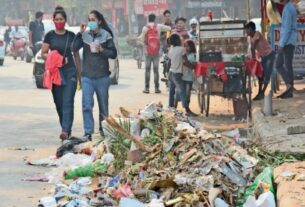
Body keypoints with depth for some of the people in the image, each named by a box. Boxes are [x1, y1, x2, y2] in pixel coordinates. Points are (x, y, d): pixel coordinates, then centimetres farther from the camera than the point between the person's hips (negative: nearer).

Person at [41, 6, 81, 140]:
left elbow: (76, 54, 13)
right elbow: (43, 54, 6)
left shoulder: (71, 35, 7)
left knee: (68, 102, -13)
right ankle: (66, 128, 20)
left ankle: (65, 130, -21)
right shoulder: (50, 36, 5)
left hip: (70, 72, -1)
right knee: (58, 103, 5)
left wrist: (79, 72, 12)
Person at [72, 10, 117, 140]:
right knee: (87, 105, -8)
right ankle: (88, 132, -6)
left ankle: (103, 129, 26)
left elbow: (113, 54, 0)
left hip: (102, 76, 0)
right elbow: (74, 48, -10)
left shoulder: (106, 35, 0)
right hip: (87, 76, 0)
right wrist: (80, 33, -17)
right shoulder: (85, 35, 3)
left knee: (103, 105, 11)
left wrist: (101, 50, -15)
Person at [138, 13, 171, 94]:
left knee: (147, 69, 4)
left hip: (148, 51, -1)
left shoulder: (145, 28, -4)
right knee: (156, 69, 4)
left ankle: (147, 88, 1)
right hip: (156, 51, 1)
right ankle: (156, 88, 2)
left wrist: (140, 37, 18)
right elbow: (169, 28, 6)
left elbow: (142, 39, -3)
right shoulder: (159, 26, -1)